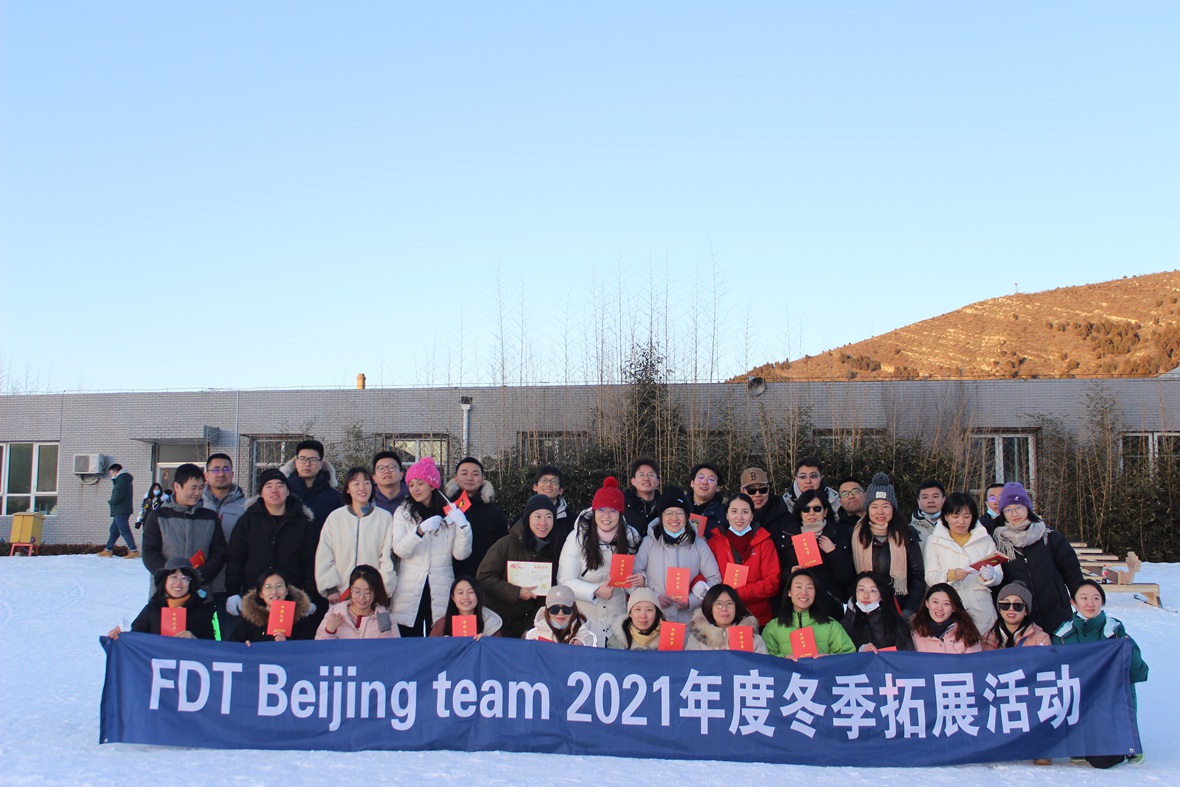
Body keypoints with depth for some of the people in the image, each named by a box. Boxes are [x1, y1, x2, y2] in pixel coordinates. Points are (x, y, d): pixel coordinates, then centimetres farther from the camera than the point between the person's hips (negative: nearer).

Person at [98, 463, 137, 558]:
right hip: (120, 511, 11)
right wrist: (112, 502, 9)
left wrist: (110, 502, -5)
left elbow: (118, 495, -21)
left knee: (124, 531, -11)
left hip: (120, 511, -11)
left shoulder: (121, 479, -11)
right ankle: (108, 550, 22)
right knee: (114, 530, 16)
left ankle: (134, 551, -14)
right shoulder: (125, 479, 21)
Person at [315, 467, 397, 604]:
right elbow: (324, 557, 7)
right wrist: (331, 589, -1)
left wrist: (383, 590, -4)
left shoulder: (385, 517, 5)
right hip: (341, 593, 1)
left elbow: (388, 557, 3)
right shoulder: (335, 517, 8)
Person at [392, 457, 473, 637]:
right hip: (410, 593, 0)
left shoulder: (450, 513, 7)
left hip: (441, 593, 0)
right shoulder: (403, 513, 7)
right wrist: (421, 530, -22)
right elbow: (400, 550, -7)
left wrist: (462, 526, -14)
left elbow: (461, 554, 0)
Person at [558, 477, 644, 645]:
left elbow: (636, 571, 10)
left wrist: (641, 580, -13)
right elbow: (565, 580, -13)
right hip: (583, 618, -2)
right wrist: (595, 591, -25)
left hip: (618, 618, 3)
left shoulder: (630, 536, 1)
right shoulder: (578, 537, -10)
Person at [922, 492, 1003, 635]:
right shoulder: (934, 541, 8)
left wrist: (989, 575, -13)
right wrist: (950, 575, -20)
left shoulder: (985, 539, 15)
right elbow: (930, 577, -2)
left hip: (981, 608, 2)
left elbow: (999, 576, 8)